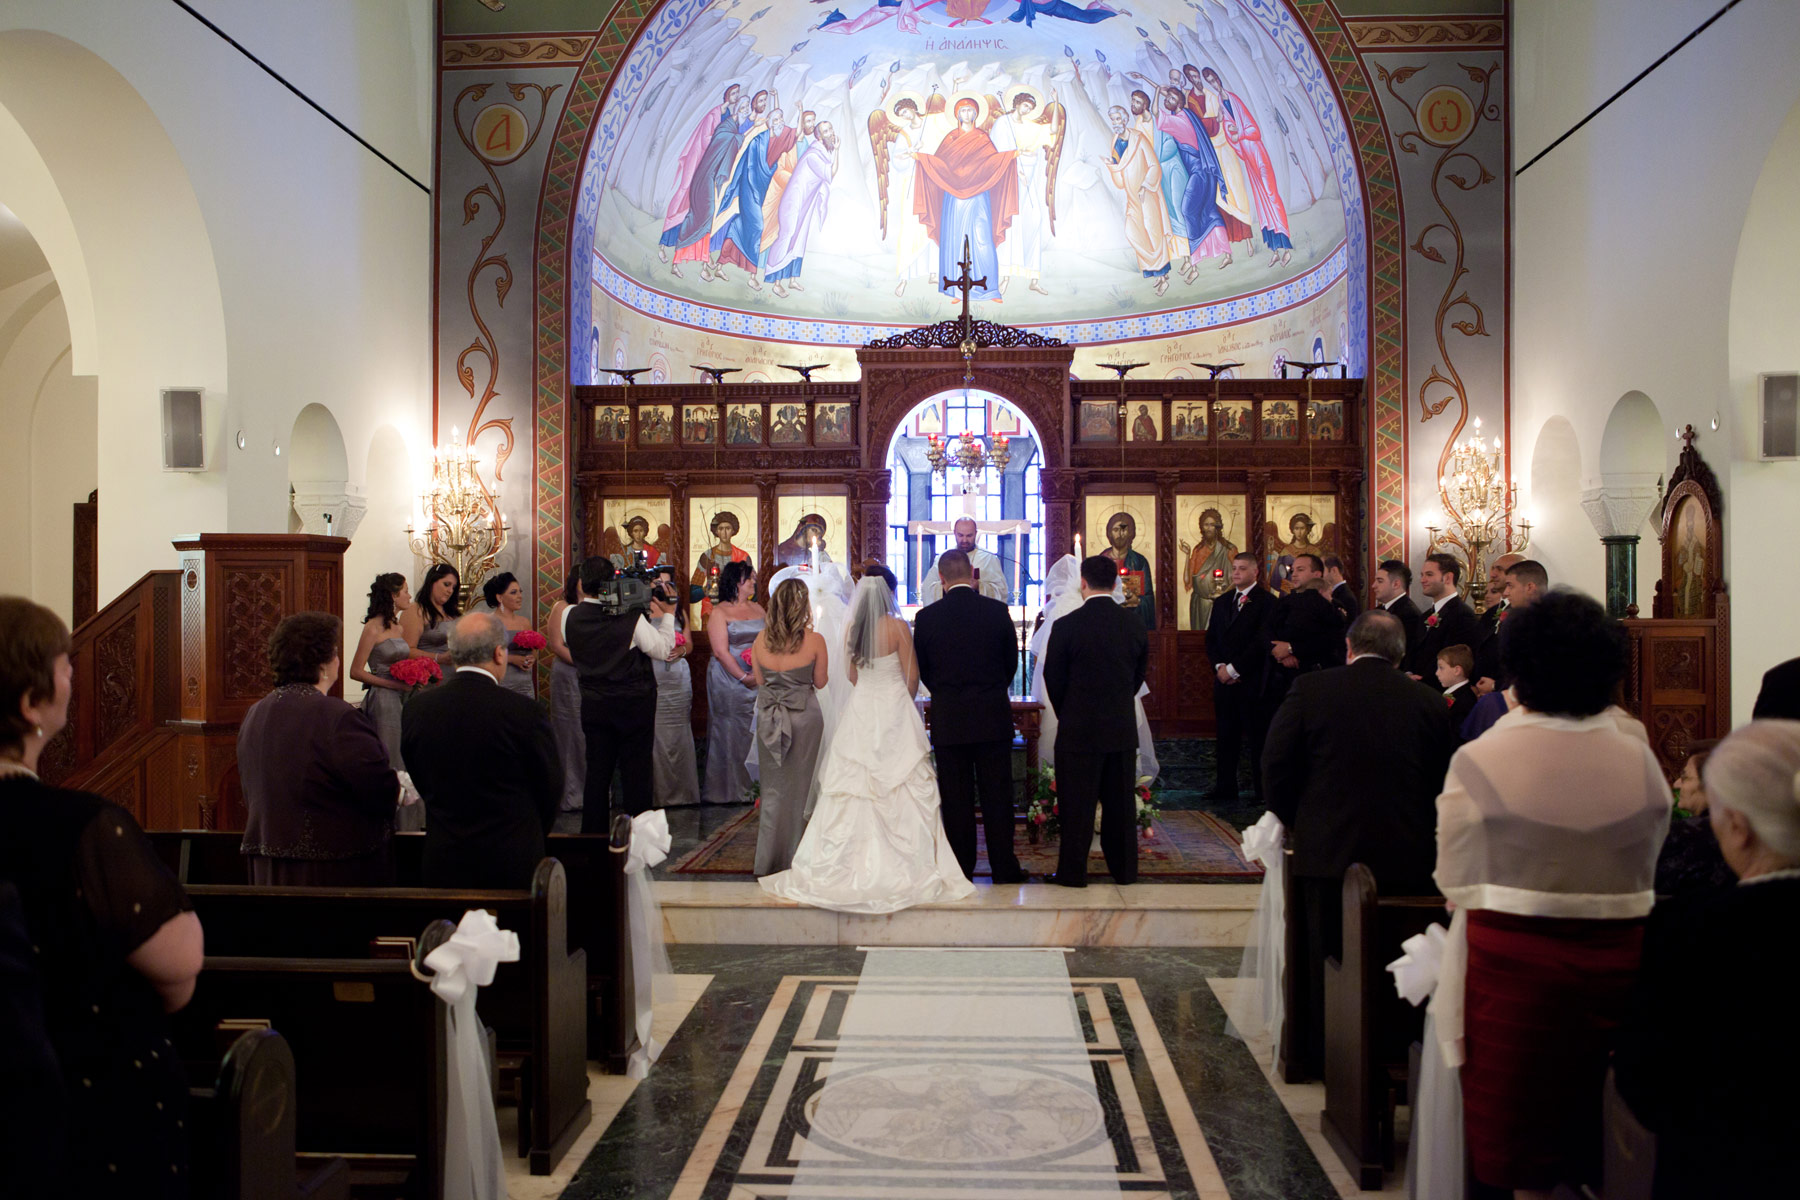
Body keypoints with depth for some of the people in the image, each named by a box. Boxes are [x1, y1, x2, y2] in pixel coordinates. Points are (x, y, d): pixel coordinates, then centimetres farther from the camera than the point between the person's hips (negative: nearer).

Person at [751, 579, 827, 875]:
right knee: (797, 789, 11)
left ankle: (768, 861, 18)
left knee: (772, 788, 14)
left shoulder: (761, 639, -6)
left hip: (769, 716, 2)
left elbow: (759, 680, 4)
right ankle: (790, 859, 18)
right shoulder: (814, 641, -14)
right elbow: (820, 681, -3)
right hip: (805, 716, -2)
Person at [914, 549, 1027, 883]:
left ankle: (961, 871, 12)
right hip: (994, 717, 0)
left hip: (948, 719, 0)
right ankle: (1004, 869, 11)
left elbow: (922, 670, 5)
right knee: (997, 794, 7)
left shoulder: (927, 617, -5)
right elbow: (1012, 660, 7)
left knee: (956, 797, 7)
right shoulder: (997, 611, -4)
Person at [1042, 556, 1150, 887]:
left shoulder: (1066, 626, -14)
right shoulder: (1135, 623, -1)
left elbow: (1053, 679, -5)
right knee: (1120, 801, 13)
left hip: (1079, 729, -4)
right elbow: (1140, 674, 8)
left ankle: (1072, 871, 11)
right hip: (1123, 728, 4)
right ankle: (1125, 869, 22)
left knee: (1076, 804, 5)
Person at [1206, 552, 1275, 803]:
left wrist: (1234, 669, -13)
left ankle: (1263, 790, 5)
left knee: (1257, 735, -1)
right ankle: (1226, 786, 16)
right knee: (1226, 735, 9)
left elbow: (1262, 641, -13)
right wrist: (1219, 667, -2)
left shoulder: (1266, 601, -5)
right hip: (1224, 679, 6)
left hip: (1253, 681, -6)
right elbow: (1211, 639, 15)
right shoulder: (1221, 602, 16)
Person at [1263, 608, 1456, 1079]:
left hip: (1328, 851, -1)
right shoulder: (1428, 702, 1)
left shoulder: (1310, 689, -5)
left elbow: (1275, 765, -3)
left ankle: (1321, 1058, 21)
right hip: (1407, 859, 1)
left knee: (1326, 963, 11)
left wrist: (1295, 821, 12)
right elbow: (1446, 782, 8)